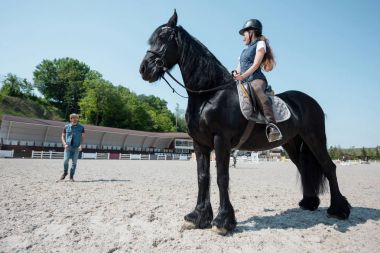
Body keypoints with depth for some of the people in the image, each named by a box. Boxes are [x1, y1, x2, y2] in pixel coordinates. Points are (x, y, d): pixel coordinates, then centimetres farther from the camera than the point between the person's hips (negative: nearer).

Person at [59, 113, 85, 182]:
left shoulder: (81, 127, 4)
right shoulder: (66, 127, 6)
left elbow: (83, 137, 3)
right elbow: (63, 136, 11)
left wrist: (81, 145, -11)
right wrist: (65, 144, -6)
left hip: (76, 147, 0)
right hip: (68, 147, 0)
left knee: (74, 162, 1)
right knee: (65, 161, -9)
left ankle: (71, 177, 13)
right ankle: (65, 173, 18)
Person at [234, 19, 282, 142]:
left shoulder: (260, 44, 10)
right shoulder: (245, 50, 31)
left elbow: (255, 65, -6)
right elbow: (239, 67, 21)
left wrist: (243, 76, -19)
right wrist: (235, 75, -2)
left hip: (256, 79, -8)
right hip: (244, 82, 9)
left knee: (257, 90, -40)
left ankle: (272, 126, -57)